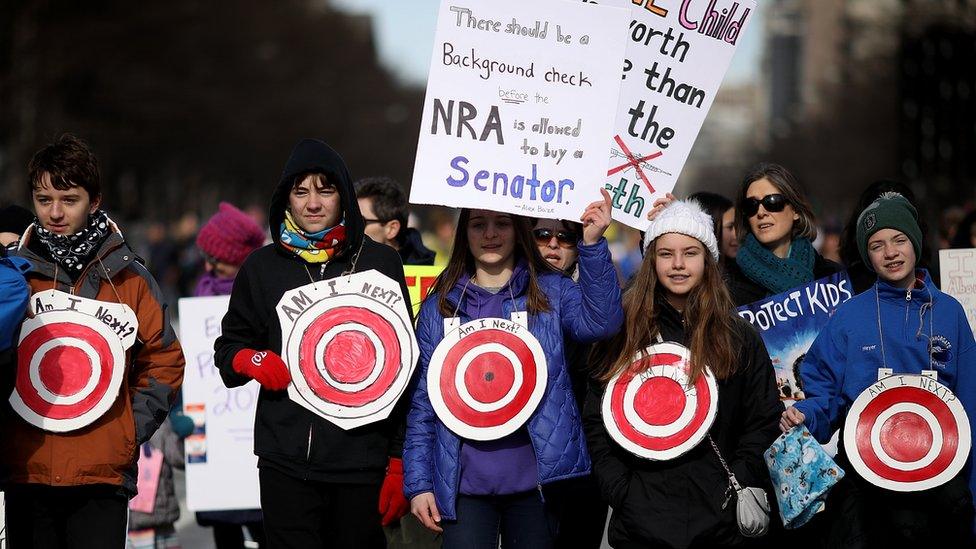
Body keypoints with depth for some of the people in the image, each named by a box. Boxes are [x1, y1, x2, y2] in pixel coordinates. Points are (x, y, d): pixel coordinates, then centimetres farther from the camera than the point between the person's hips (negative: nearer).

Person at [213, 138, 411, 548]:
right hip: (285, 463, 1)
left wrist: (400, 462, 0)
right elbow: (229, 346, 20)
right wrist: (250, 359, -5)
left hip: (361, 463, -1)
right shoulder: (263, 267, 9)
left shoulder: (379, 263, 4)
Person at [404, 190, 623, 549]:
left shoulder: (550, 291, 5)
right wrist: (418, 482, 0)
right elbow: (422, 400, 7)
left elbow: (600, 321, -16)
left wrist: (592, 243, -25)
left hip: (536, 478, 0)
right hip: (464, 482, 0)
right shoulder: (439, 306, 7)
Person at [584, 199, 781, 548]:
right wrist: (619, 489, -5)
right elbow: (597, 421, 6)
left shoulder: (740, 339, 6)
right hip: (640, 517, 0)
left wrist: (745, 486, -5)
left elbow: (763, 421, 8)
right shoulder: (625, 333, 5)